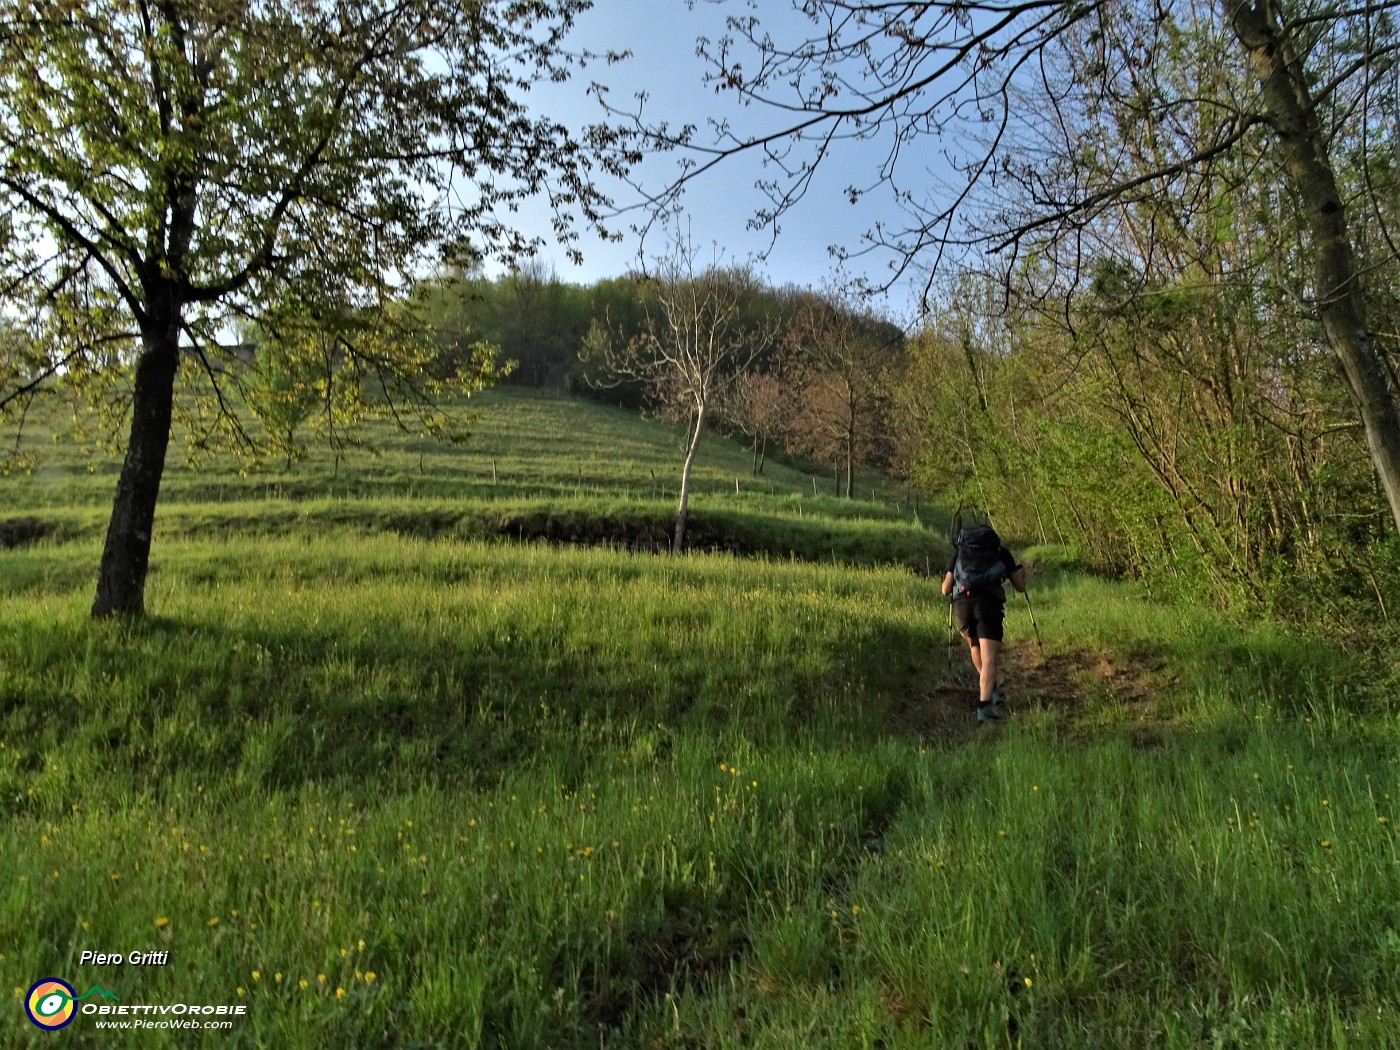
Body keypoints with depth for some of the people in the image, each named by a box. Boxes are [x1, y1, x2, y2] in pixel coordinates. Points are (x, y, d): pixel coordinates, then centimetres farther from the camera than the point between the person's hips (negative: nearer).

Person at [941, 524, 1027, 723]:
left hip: (962, 603, 2)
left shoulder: (959, 550, 26)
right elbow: (1020, 587, 26)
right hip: (988, 602, -2)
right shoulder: (1001, 551, 23)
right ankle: (985, 705, -22)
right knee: (988, 659, -6)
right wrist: (1022, 572, 48)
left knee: (975, 645, 28)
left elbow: (945, 590, 23)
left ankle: (993, 688, 34)